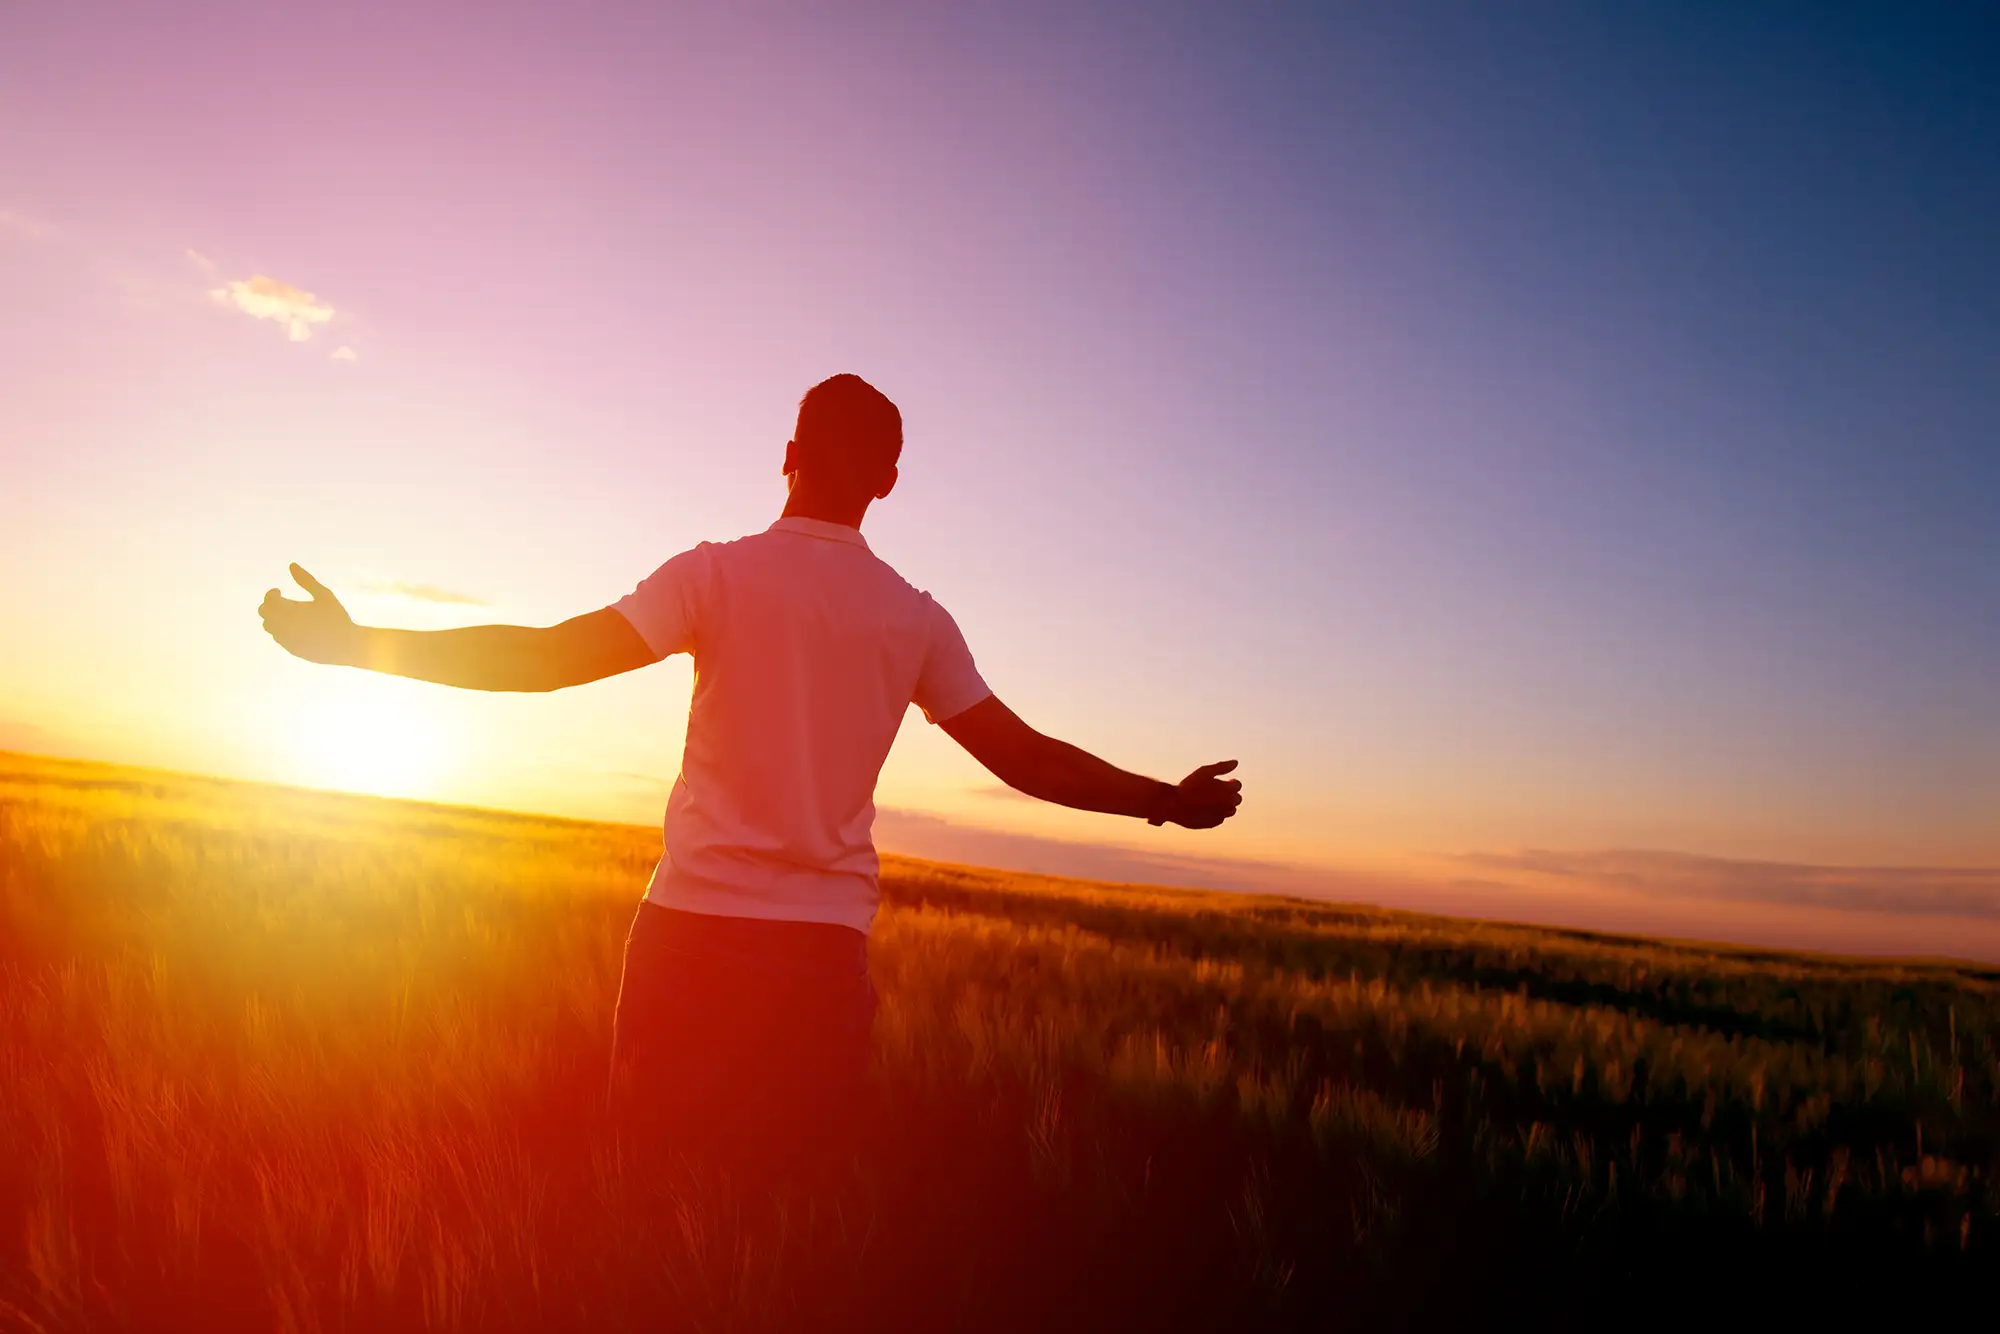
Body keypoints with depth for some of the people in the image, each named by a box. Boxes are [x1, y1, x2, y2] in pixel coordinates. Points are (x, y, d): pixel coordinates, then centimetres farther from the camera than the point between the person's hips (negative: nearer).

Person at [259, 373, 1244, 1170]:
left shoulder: (721, 574, -2)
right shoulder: (915, 620, 6)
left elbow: (547, 657, -9)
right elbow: (1026, 757, 8)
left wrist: (356, 646, -1)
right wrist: (1169, 802, 21)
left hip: (696, 925, -2)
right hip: (827, 944, 2)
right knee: (790, 1170, 12)